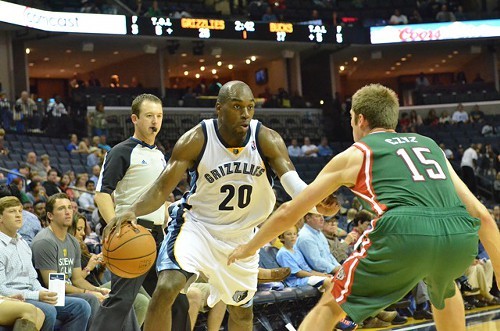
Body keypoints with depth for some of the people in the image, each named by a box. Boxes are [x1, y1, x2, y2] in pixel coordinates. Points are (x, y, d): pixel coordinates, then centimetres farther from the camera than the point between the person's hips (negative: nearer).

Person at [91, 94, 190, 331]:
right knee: (120, 300, -14)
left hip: (158, 234, 8)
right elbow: (102, 193, -14)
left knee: (176, 301, 11)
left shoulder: (160, 156, 19)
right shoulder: (122, 152, -5)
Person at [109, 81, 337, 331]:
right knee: (165, 289, -24)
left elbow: (292, 182, -29)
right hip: (197, 224, -3)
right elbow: (162, 188, -21)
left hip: (241, 233, 3)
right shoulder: (196, 140, -22)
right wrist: (133, 211, -42)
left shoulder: (266, 139, -18)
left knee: (242, 309, 17)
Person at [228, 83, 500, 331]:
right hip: (461, 237, 4)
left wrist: (250, 247, 43)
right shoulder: (429, 145, 31)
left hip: (406, 234, -4)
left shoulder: (353, 155, 21)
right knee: (444, 287, 39)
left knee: (330, 307, 14)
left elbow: (289, 212, 27)